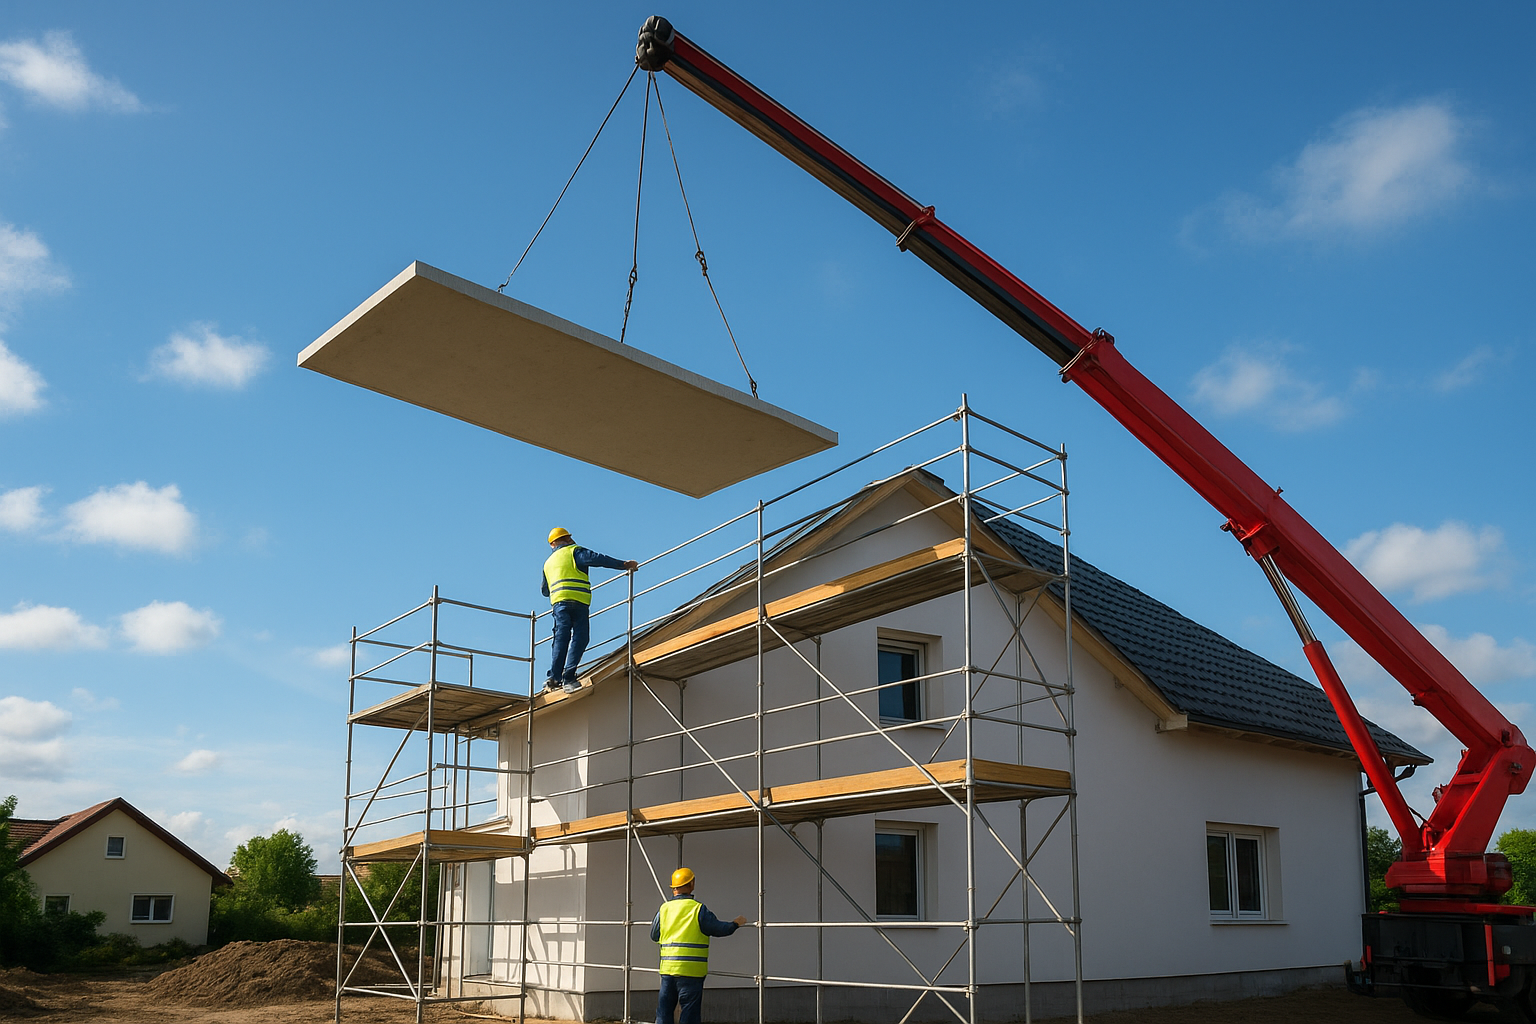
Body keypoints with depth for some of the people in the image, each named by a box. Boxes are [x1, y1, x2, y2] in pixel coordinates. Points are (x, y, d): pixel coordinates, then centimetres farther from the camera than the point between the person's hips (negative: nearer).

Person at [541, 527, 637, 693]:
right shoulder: (574, 551, 8)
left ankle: (555, 678, -9)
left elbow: (544, 590, 33)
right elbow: (597, 559, -4)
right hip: (579, 600, -5)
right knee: (579, 638, -7)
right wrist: (624, 565, -1)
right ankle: (568, 677, -17)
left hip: (558, 602, 5)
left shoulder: (548, 562, 26)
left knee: (561, 637, 2)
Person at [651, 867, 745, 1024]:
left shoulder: (664, 909, 5)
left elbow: (654, 936, 15)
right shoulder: (698, 908, -9)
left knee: (664, 1011, 12)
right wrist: (735, 924, 14)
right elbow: (719, 929, -4)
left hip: (667, 969, 5)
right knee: (690, 1011, 2)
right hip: (690, 970, -4)